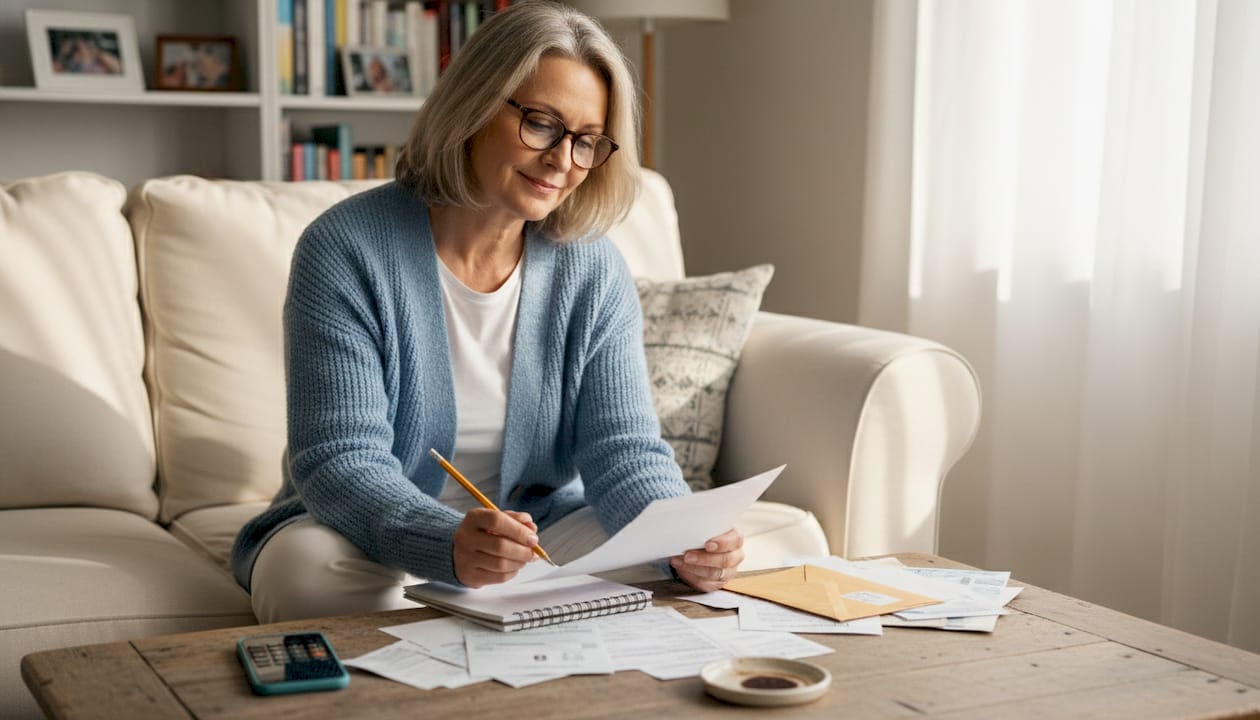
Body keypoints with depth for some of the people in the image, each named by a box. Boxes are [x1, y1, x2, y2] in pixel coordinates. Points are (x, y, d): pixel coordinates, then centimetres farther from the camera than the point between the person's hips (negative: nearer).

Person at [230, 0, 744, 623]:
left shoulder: (594, 272, -3)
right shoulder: (345, 251, -16)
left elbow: (624, 449, -9)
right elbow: (340, 461, -23)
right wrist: (449, 544, -43)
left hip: (534, 527, 3)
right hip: (370, 537, -3)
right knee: (309, 567, -35)